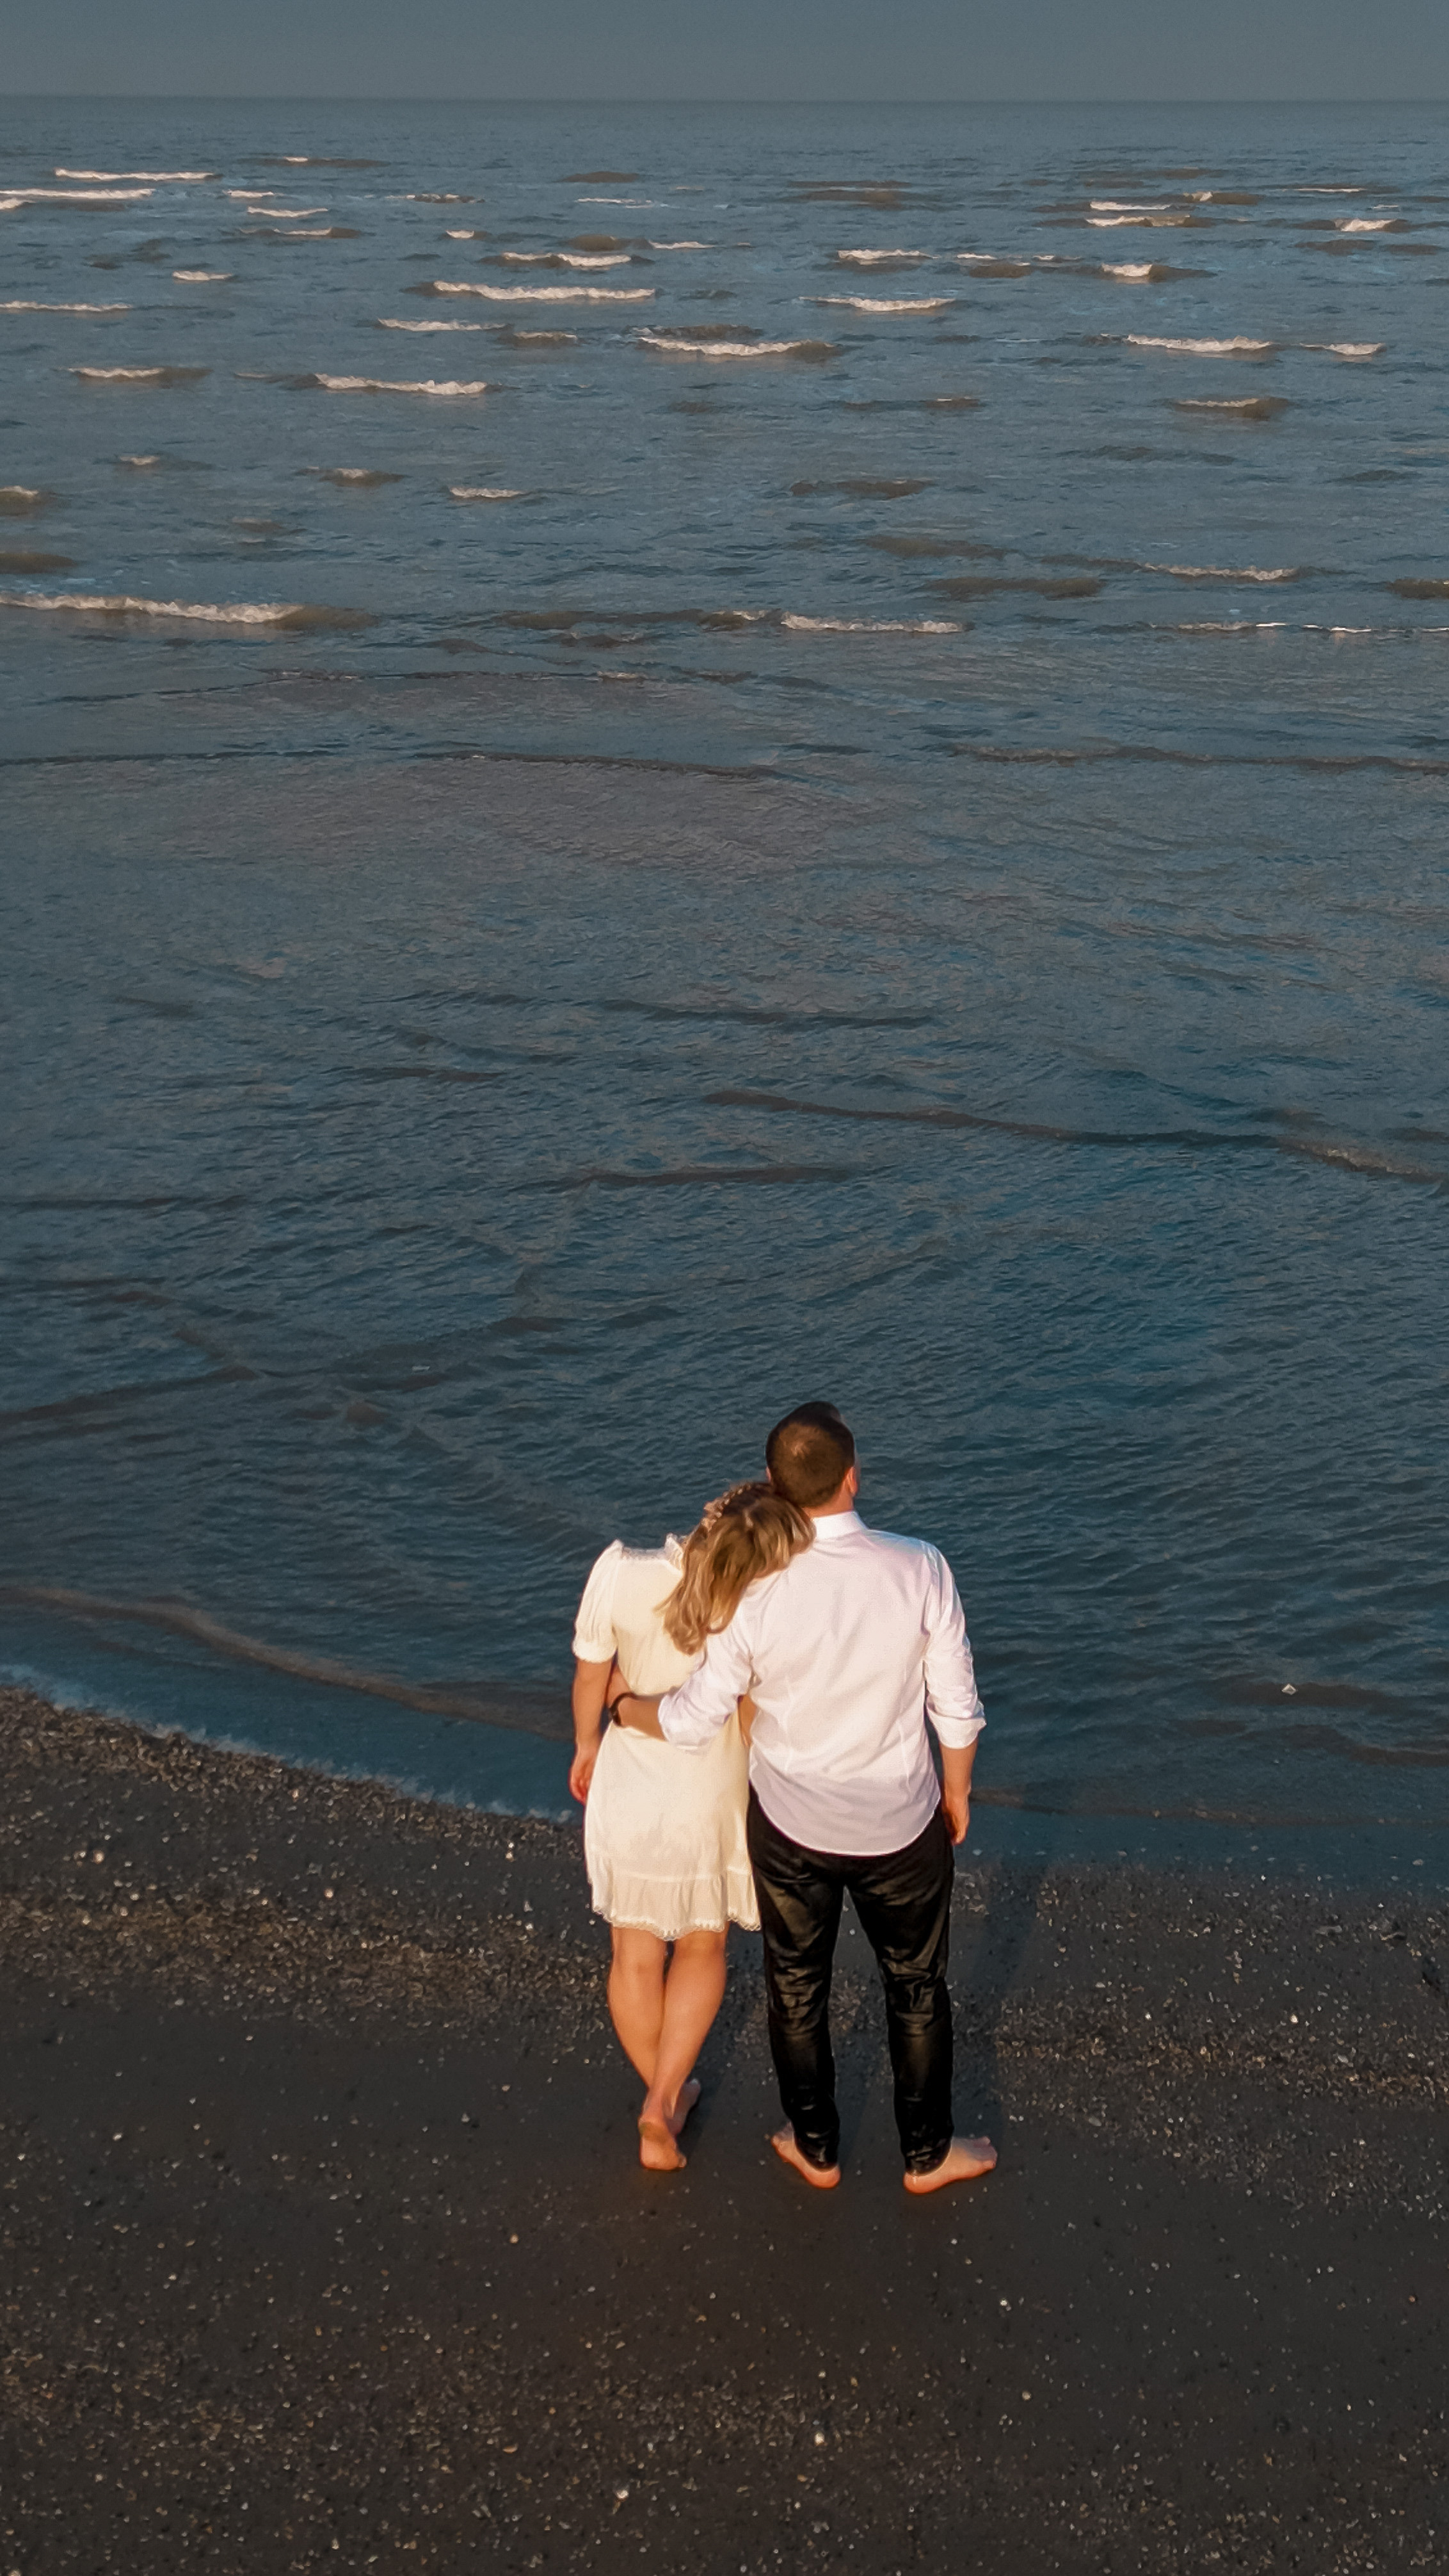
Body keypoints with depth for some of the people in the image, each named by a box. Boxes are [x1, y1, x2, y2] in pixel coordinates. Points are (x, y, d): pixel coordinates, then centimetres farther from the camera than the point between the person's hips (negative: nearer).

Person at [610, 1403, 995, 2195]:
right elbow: (956, 1706, -12)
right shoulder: (919, 1570, -23)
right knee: (915, 1987, 23)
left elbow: (696, 1719, -13)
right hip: (900, 1827, 0)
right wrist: (957, 1788, 7)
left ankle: (815, 2148, 42)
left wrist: (625, 1708, 8)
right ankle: (927, 2154, 40)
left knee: (796, 1986, 24)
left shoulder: (755, 1592, -23)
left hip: (791, 1829, 0)